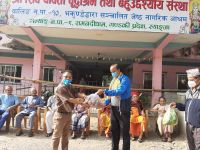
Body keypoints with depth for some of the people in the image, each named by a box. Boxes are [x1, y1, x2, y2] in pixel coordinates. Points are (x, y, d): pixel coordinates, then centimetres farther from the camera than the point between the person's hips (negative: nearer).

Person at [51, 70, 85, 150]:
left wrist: (83, 95, -24)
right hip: (60, 115, -8)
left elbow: (77, 94, -3)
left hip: (69, 114, 8)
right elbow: (70, 100, -25)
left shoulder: (70, 87, 11)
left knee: (65, 135, 17)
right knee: (57, 136, 2)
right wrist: (82, 101, -21)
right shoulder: (60, 88, -18)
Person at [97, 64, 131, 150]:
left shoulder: (125, 79, -11)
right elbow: (111, 95, 13)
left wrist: (104, 92, -27)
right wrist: (104, 103, -2)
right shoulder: (113, 80, 13)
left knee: (125, 131, 1)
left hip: (123, 108, -7)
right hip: (114, 108, 8)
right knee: (114, 130, 14)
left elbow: (119, 91, -26)